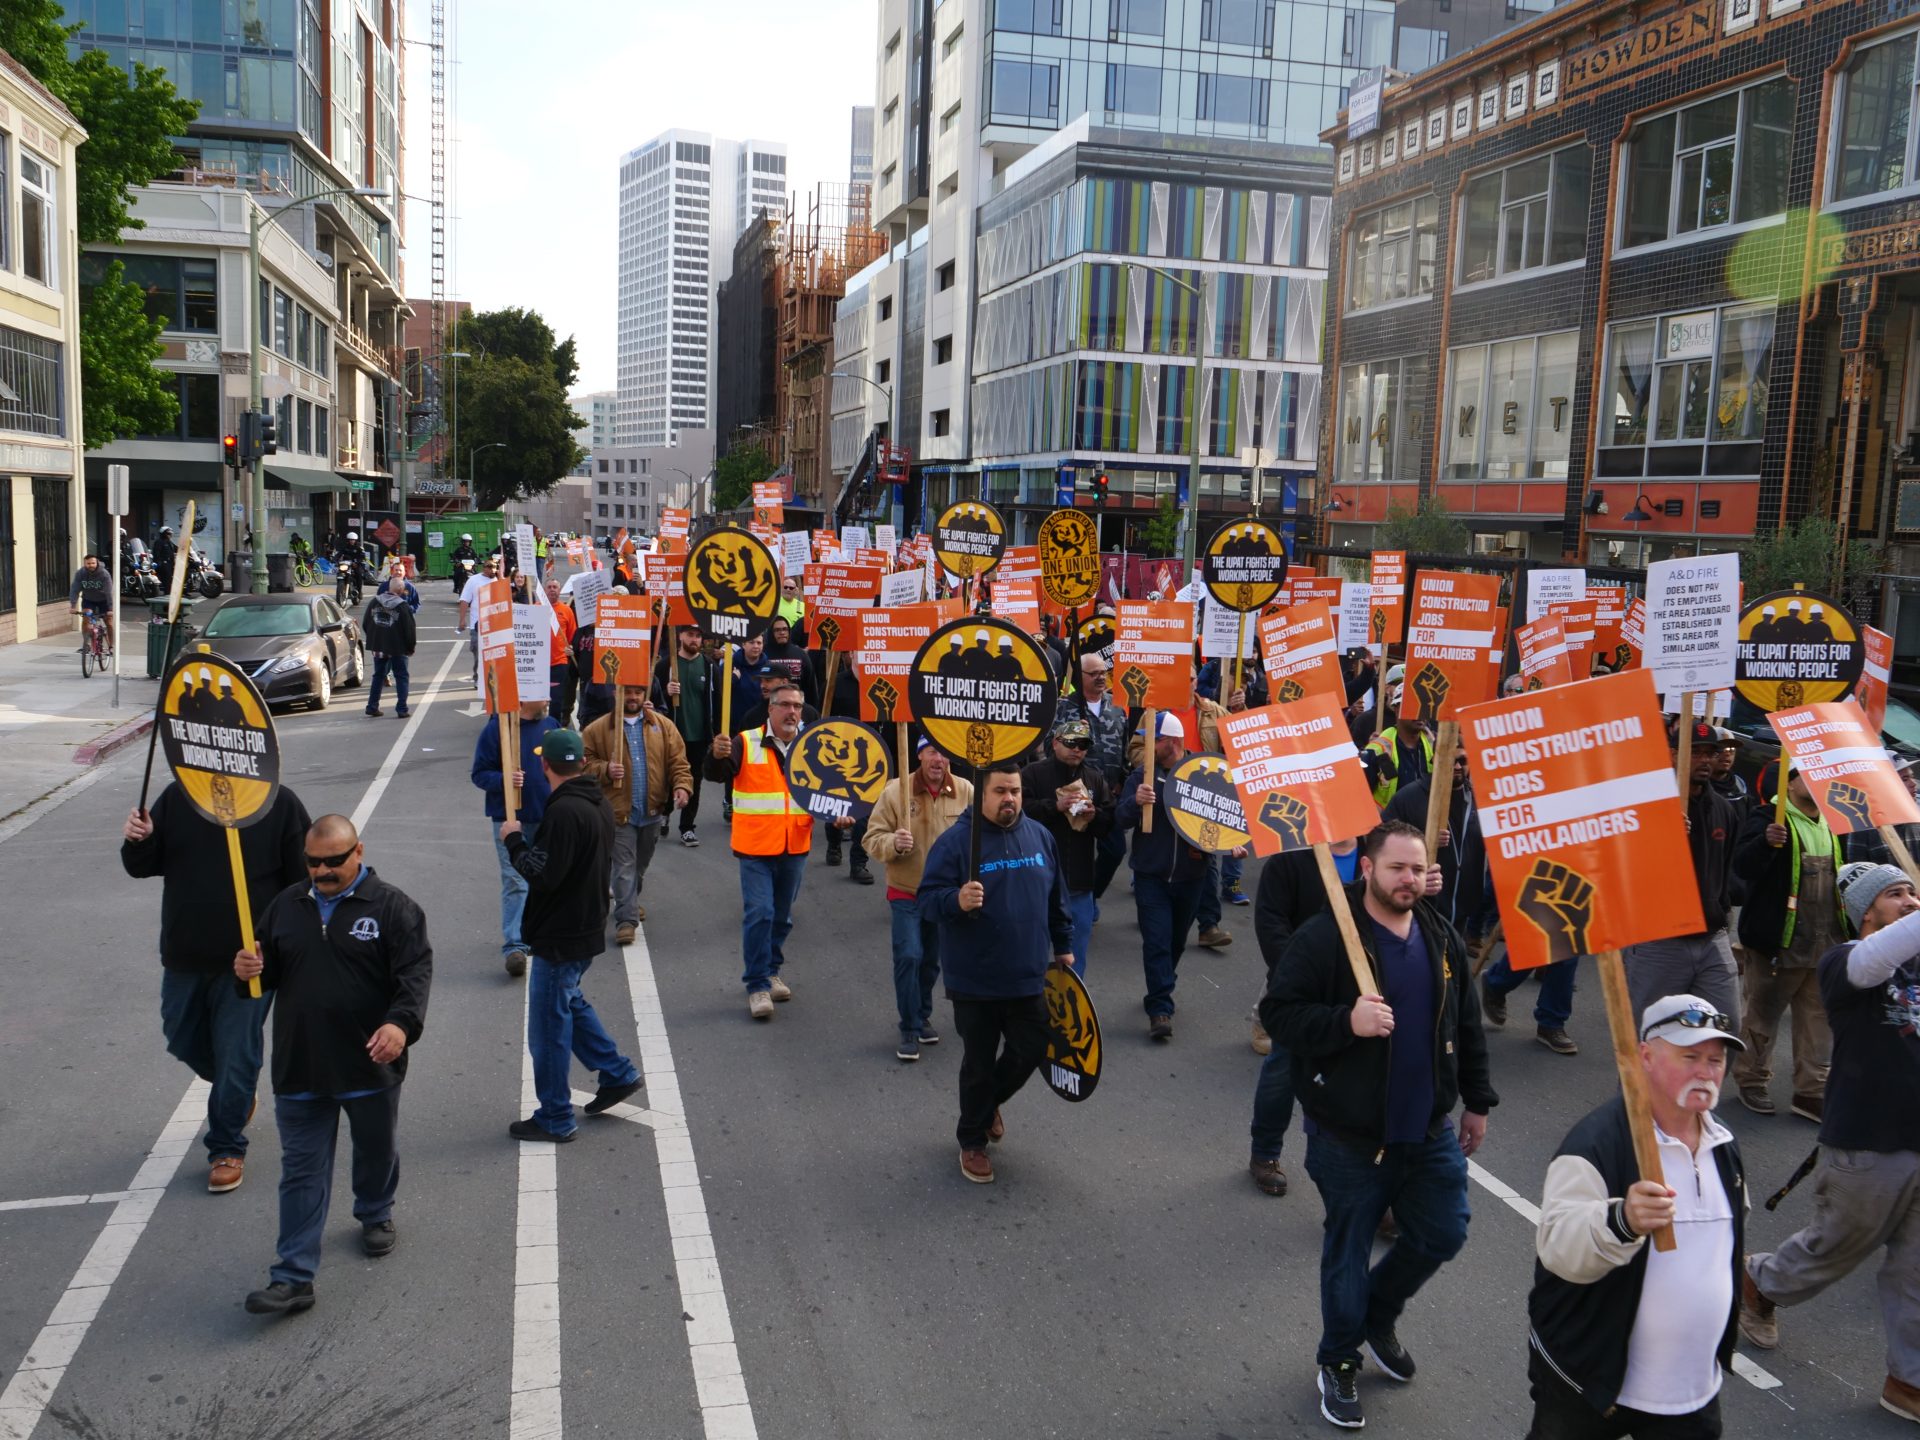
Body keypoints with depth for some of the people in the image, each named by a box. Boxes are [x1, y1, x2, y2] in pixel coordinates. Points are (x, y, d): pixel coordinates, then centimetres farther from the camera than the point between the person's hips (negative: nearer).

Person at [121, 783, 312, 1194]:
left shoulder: (280, 804, -10)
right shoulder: (178, 797, -3)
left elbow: (302, 879, -4)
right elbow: (142, 867, 5)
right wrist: (137, 843, -19)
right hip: (184, 955, 4)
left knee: (236, 1055, 3)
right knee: (184, 1041, 18)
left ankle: (227, 1149, 21)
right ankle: (241, 1092, 46)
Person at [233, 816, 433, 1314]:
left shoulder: (391, 906, -9)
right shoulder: (286, 905, 5)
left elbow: (416, 971, -16)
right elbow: (269, 970, 14)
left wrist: (402, 1022, -33)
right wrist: (249, 970, -10)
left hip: (371, 1066, -2)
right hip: (299, 1070, 2)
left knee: (376, 1152, 21)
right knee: (301, 1173, 4)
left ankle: (375, 1216, 48)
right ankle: (292, 1278, 7)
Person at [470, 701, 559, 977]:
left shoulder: (551, 726, 6)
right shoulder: (496, 729, -10)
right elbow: (479, 774, -7)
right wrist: (504, 779, -26)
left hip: (547, 819, 5)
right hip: (511, 820, -5)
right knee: (515, 883, -9)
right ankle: (513, 946, -9)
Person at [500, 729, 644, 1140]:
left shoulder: (563, 812, -25)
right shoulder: (600, 804, 5)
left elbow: (543, 875, -26)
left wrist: (513, 840, -11)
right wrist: (525, 842, 14)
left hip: (560, 937, -10)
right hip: (588, 926, 10)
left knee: (548, 1026, 3)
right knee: (569, 1003, 28)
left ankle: (554, 1119, 14)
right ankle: (617, 1073, 32)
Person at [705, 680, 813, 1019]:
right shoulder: (747, 743, -7)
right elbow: (717, 774, -19)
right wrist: (717, 755, -40)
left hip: (795, 848, 4)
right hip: (756, 847, -4)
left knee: (782, 916, 16)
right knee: (758, 913, -9)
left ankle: (770, 972, 34)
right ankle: (757, 985, 0)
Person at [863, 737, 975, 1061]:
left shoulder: (966, 792, -5)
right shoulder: (895, 792, -11)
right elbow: (873, 839, -9)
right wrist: (893, 843, -29)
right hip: (906, 893, -3)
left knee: (932, 961, 15)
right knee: (908, 956, -12)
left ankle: (922, 1017, 37)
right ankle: (910, 1031, 2)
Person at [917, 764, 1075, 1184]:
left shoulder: (1039, 837, 4)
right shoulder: (955, 841, -13)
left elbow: (1056, 898, 15)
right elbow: (927, 897, -15)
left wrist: (1063, 946, 19)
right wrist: (957, 901, -35)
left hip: (1028, 977, 5)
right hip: (975, 982, -4)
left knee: (1031, 1052, 12)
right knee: (979, 1064, 8)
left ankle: (989, 1102, 42)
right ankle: (972, 1142, 28)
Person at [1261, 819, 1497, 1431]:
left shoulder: (1443, 938, 2)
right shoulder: (1323, 937, -17)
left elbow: (1467, 1027, 12)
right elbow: (1278, 1014, -17)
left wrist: (1477, 1101, 15)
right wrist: (1346, 1022, -32)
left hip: (1430, 1133, 5)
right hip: (1350, 1142, -5)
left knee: (1443, 1235, 16)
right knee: (1347, 1251, 10)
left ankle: (1378, 1315, 43)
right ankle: (1338, 1361, 33)